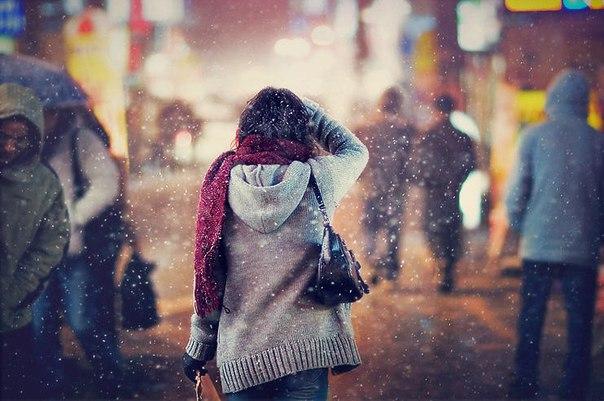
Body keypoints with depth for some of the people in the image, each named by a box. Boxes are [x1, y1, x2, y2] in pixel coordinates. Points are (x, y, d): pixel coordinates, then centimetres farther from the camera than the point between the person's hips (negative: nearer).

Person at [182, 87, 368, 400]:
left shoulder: (223, 181, 0)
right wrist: (309, 112, 25)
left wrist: (199, 345, 14)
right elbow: (355, 151, 20)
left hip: (240, 355, 1)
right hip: (306, 347, -1)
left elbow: (207, 271, 4)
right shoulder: (315, 178, -3)